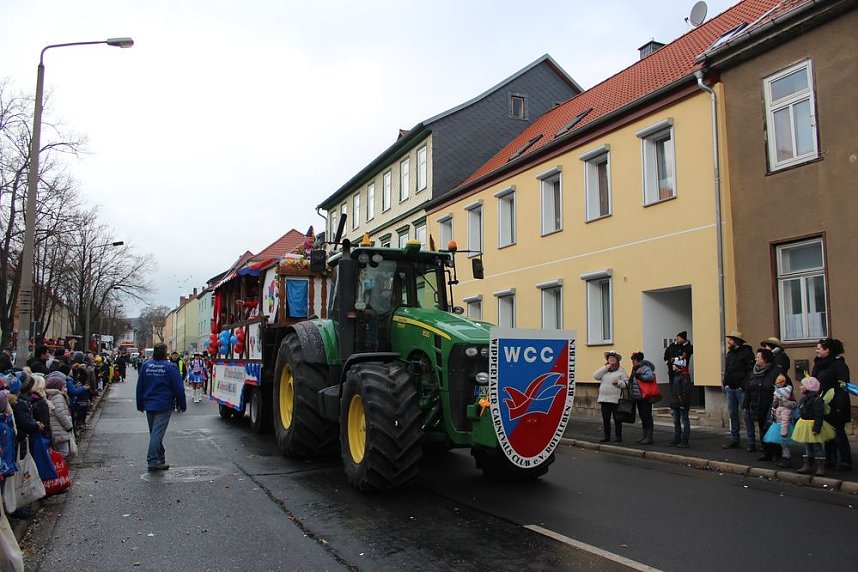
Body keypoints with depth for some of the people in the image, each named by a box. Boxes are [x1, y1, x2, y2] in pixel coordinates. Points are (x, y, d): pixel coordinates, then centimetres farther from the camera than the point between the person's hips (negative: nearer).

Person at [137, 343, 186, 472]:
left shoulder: (145, 366, 4)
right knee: (157, 433, -6)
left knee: (154, 433, 15)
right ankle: (153, 461, -8)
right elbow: (178, 388, -9)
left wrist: (140, 405, 19)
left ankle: (160, 459, 26)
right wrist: (182, 405, 1)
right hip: (164, 406, -5)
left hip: (149, 405, 5)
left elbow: (140, 387, 10)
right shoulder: (171, 367, -11)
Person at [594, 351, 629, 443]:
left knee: (617, 419, 1)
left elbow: (626, 383, -1)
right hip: (604, 399, 4)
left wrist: (618, 382, -18)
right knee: (605, 419, 7)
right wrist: (605, 368, -6)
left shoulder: (621, 371, 3)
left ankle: (619, 436, 10)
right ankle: (607, 436, 16)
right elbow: (596, 376, -1)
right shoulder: (604, 370, 15)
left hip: (615, 399, -4)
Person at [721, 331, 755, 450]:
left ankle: (751, 442, 1)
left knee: (746, 415, -4)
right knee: (732, 414, 10)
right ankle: (734, 440, 18)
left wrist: (745, 385, -19)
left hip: (741, 389, -8)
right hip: (730, 389, 8)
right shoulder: (730, 353, 17)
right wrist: (725, 384, 14)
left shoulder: (747, 352, -7)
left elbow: (750, 370, -13)